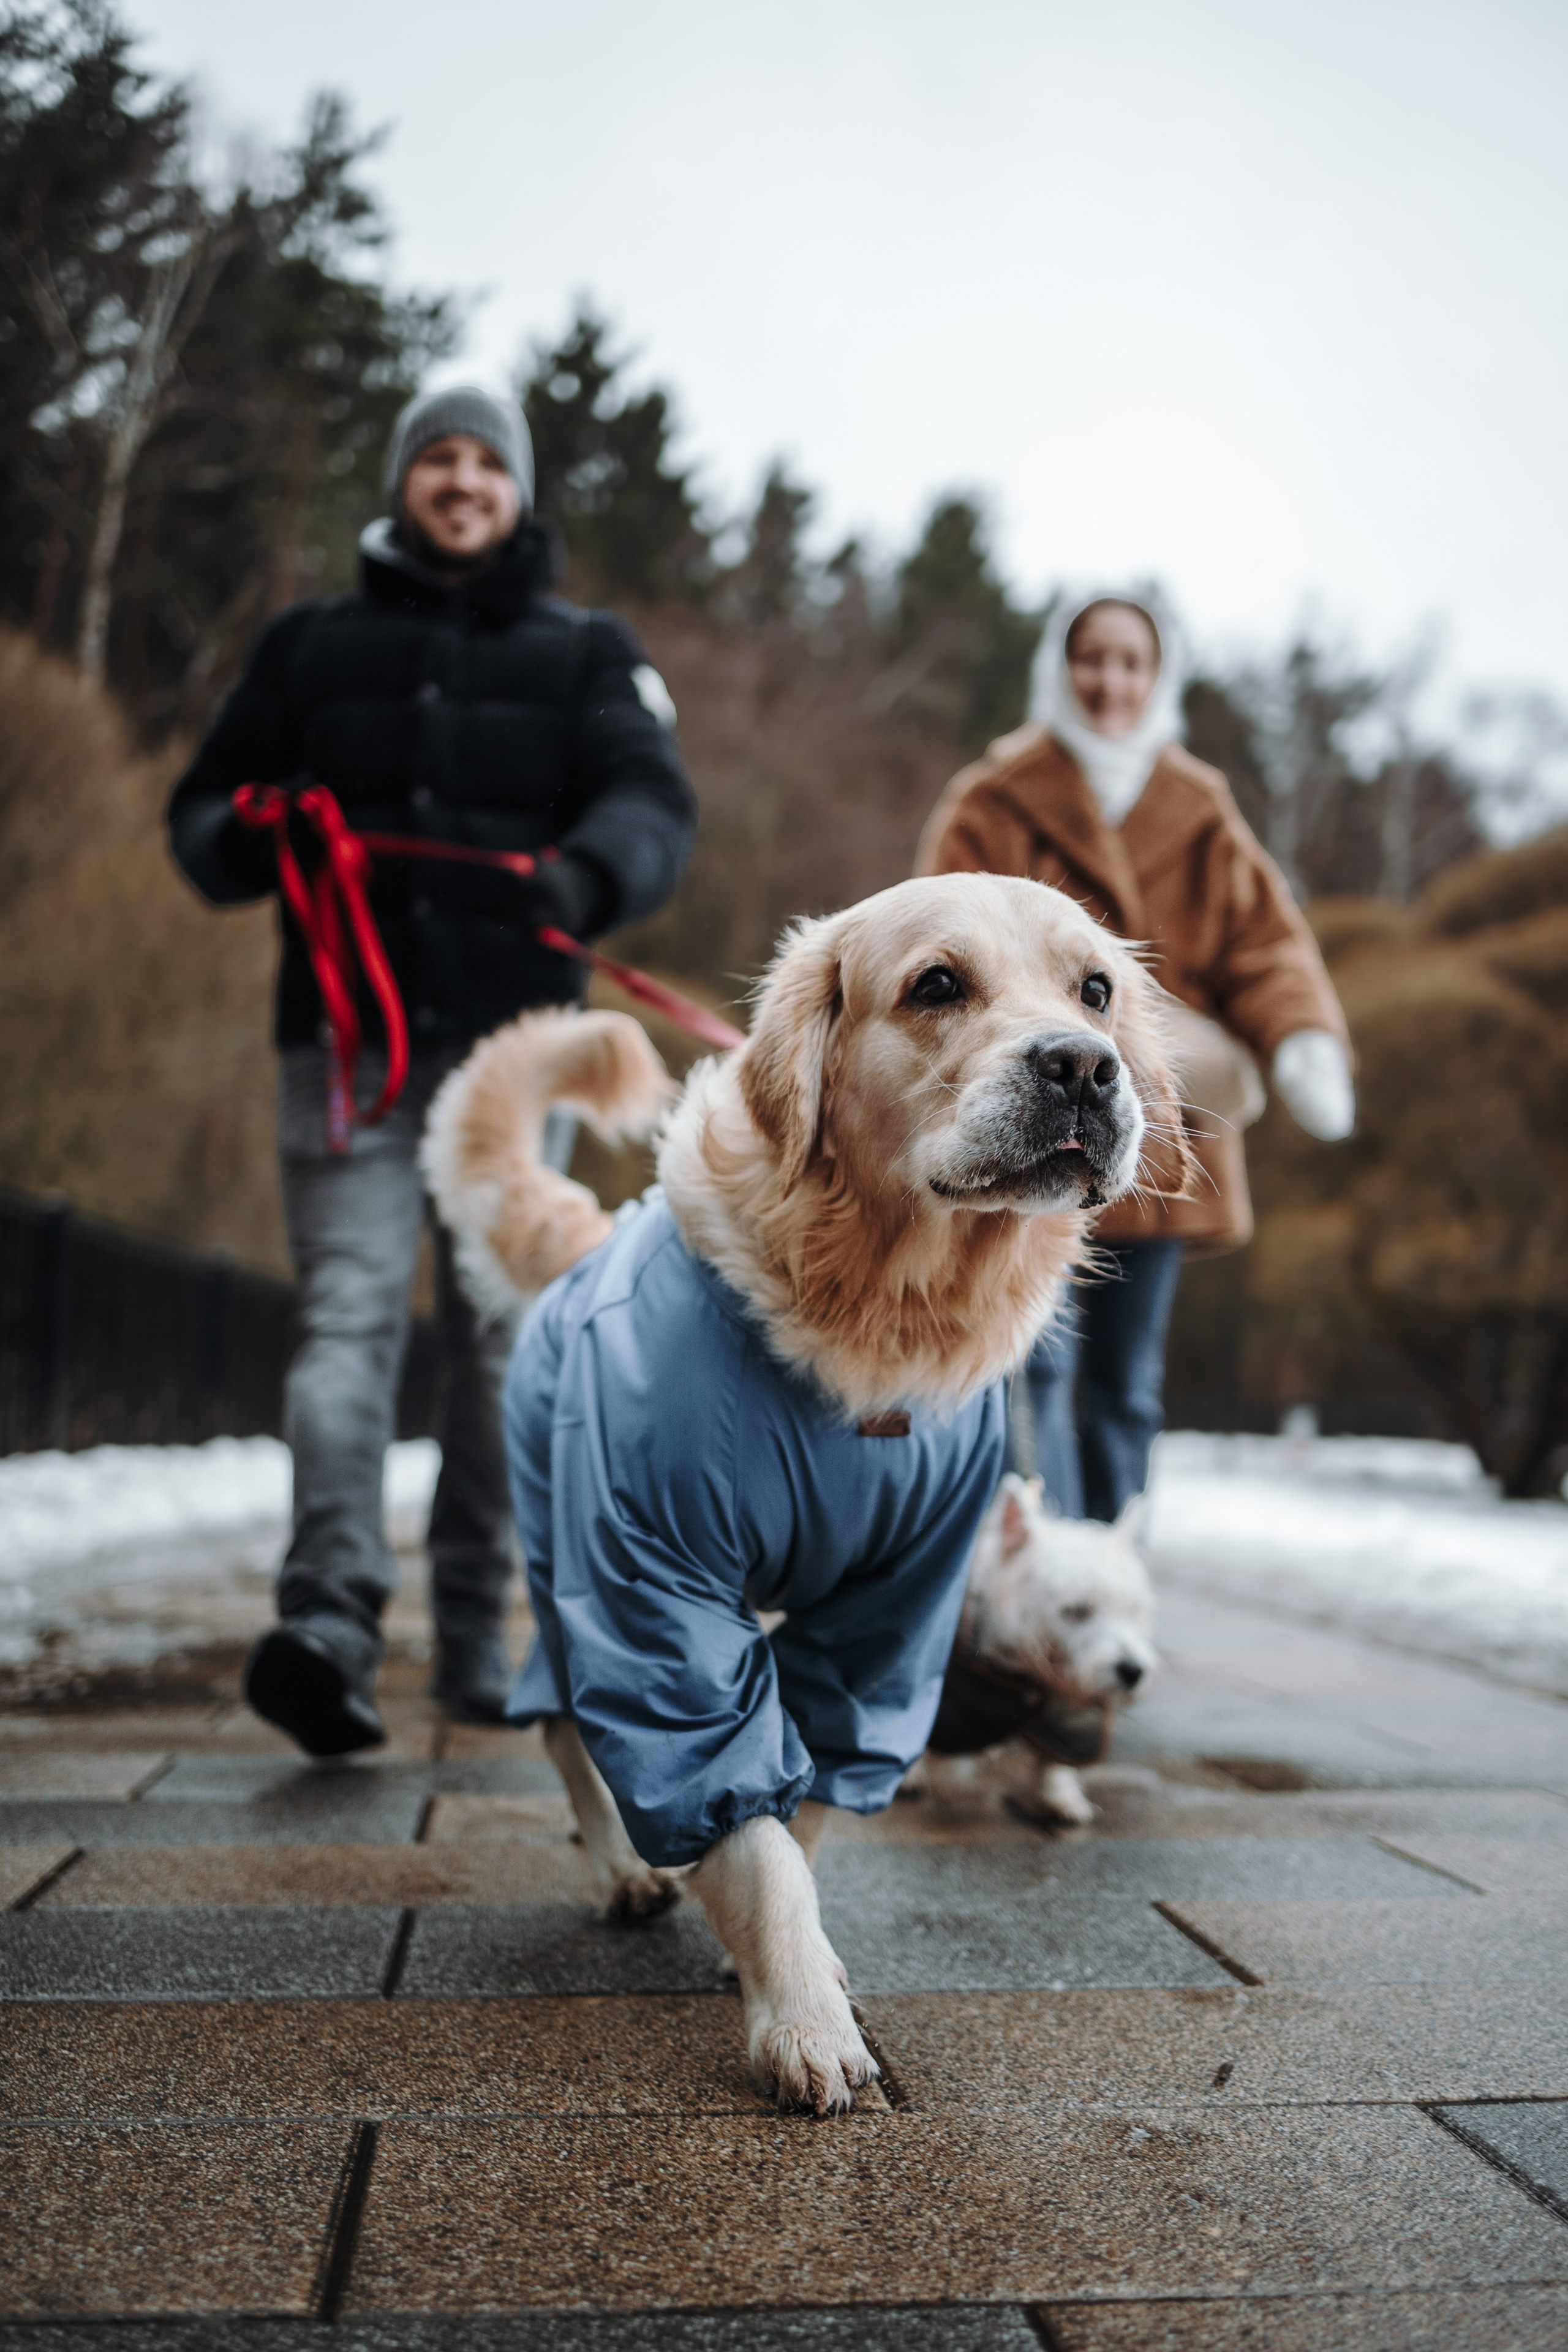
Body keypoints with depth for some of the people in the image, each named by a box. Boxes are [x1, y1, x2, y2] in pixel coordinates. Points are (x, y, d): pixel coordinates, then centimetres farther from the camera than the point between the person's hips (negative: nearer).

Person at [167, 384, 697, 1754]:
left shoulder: (586, 653, 13)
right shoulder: (310, 646, 17)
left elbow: (655, 801, -3)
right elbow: (205, 808, 18)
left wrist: (584, 876, -27)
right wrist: (248, 842, -8)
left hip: (511, 1039, 0)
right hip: (345, 1033, 0)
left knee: (502, 1337, 4)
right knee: (350, 1317, -13)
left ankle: (477, 1632, 14)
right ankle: (331, 1621, -21)